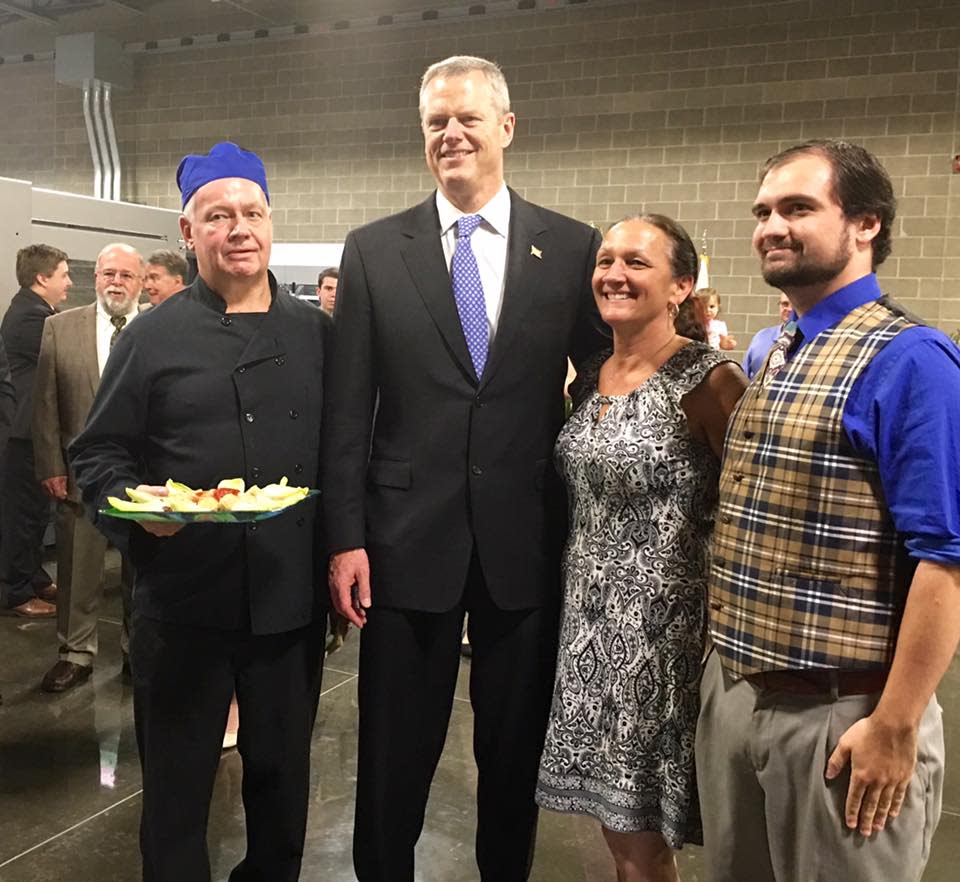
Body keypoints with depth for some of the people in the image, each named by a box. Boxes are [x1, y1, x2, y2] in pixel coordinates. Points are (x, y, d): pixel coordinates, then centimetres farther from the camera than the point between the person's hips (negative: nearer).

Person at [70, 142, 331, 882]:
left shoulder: (317, 333, 6)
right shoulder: (153, 336, 0)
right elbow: (98, 455, 2)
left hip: (293, 599, 2)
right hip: (183, 601, -2)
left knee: (282, 776, 18)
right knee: (176, 783, 14)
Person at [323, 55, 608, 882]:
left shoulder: (575, 248, 1)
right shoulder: (372, 251, 2)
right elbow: (347, 409, 0)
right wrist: (346, 537, -4)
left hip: (528, 542, 1)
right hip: (408, 540, 0)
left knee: (516, 751, 17)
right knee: (393, 758, 14)